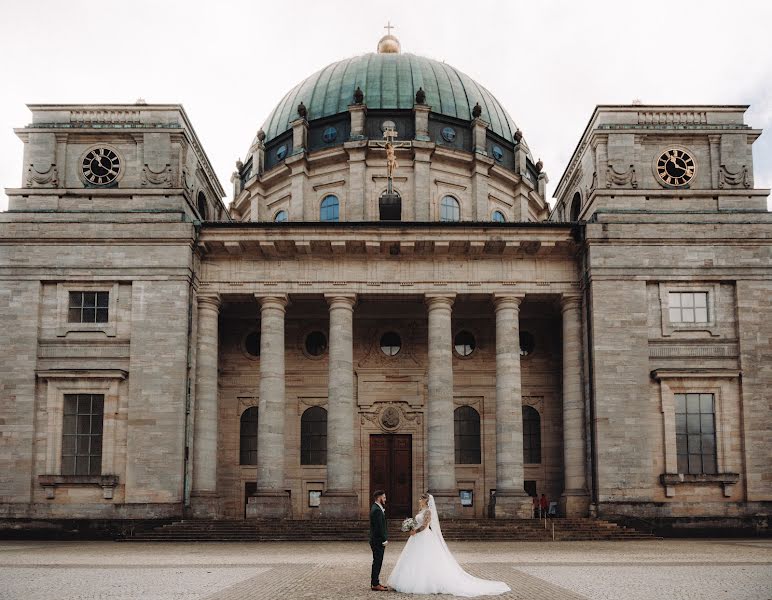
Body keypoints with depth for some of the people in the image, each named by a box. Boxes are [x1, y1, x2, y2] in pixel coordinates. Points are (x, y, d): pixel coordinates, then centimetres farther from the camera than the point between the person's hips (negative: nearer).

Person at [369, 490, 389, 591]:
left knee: (377, 562, 15)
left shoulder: (376, 508, 14)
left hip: (378, 541, 10)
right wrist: (384, 540, -19)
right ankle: (375, 584, -1)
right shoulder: (377, 510, -19)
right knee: (377, 562, -5)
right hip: (378, 541, -10)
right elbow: (379, 527, -21)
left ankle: (375, 582, 22)